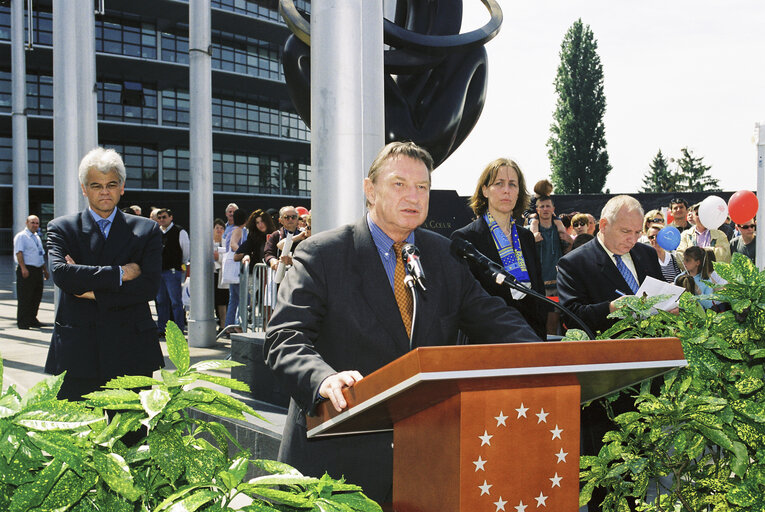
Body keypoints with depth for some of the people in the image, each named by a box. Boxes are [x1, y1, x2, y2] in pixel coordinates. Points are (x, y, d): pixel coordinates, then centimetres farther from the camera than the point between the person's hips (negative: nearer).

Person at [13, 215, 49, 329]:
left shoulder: (37, 238, 20)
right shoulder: (21, 236, -4)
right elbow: (19, 253, -14)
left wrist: (45, 270, 23)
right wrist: (23, 268, -23)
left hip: (38, 270, 8)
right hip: (26, 271, -8)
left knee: (37, 296, 10)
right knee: (24, 298, -6)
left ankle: (32, 319, 20)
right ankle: (22, 322, -2)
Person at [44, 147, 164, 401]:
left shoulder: (147, 230, 9)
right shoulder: (61, 228, 8)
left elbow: (149, 287, -4)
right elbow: (60, 273, -11)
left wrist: (93, 292, -8)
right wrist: (120, 274, -11)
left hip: (131, 356, 1)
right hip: (77, 356, 0)